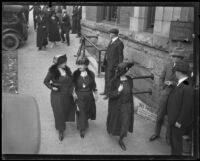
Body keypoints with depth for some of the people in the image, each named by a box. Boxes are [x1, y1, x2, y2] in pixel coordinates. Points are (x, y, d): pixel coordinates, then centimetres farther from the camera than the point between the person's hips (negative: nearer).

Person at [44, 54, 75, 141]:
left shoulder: (67, 69, -6)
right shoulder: (52, 71, -17)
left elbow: (72, 80, 4)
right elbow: (46, 81, -5)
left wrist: (72, 90, -5)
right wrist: (52, 87, -18)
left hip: (67, 94, 4)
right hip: (57, 95, -4)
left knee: (67, 110, 23)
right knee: (59, 113, 6)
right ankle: (61, 131, 25)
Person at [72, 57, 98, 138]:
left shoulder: (91, 74, -8)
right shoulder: (75, 74, -10)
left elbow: (93, 85, 2)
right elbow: (72, 84, -1)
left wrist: (95, 93, 0)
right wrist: (74, 93, -10)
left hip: (88, 96, 2)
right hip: (79, 96, -1)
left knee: (87, 111, 17)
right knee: (81, 112, 1)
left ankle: (85, 124, 45)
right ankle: (82, 129, 18)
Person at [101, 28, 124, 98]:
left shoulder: (119, 43, -17)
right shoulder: (111, 41, 10)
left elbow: (120, 56, -15)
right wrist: (104, 61, 17)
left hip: (113, 65, -9)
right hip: (107, 63, 9)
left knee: (110, 79, 1)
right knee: (107, 78, 19)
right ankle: (106, 91, 34)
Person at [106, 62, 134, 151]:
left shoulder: (129, 80, -12)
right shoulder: (114, 81, -21)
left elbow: (130, 92, 2)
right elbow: (109, 94, -18)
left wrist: (131, 104, 9)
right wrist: (117, 91, -36)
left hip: (126, 106, 2)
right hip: (115, 105, -2)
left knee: (125, 123, 8)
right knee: (114, 120, 22)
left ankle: (121, 140, 30)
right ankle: (110, 128, 58)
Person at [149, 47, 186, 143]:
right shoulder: (168, 66, -5)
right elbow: (162, 77, 11)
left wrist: (173, 83, -24)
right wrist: (161, 87, 2)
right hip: (165, 95, 3)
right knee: (160, 115, 14)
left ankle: (168, 136, 33)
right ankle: (156, 133, 35)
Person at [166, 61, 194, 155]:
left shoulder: (187, 88, -27)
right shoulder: (181, 84, 2)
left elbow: (187, 107, -25)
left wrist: (179, 122, -20)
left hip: (179, 121, -9)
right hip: (174, 118, 9)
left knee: (177, 141, 6)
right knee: (172, 139, 21)